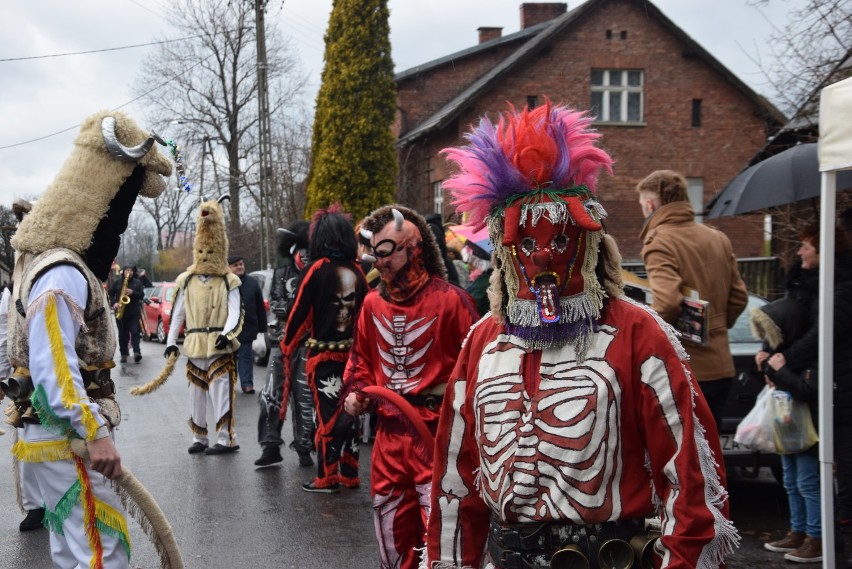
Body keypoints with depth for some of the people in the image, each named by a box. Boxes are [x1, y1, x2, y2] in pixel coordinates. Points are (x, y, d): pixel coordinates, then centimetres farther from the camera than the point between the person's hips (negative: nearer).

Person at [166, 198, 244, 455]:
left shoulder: (229, 282, 1)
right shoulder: (186, 281, 9)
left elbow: (235, 313, -7)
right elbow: (177, 314, 10)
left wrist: (226, 334, -24)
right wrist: (171, 341, 1)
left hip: (220, 347, -4)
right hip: (194, 347, 4)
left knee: (220, 394, -7)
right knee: (196, 395, 10)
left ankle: (226, 439, -1)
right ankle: (199, 438, 20)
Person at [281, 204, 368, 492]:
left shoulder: (317, 269, -11)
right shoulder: (356, 271, 2)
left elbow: (300, 312, -8)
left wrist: (288, 347, 4)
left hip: (323, 354, -4)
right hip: (351, 352, 5)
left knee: (326, 413, 2)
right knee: (348, 412, 13)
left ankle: (326, 477, 7)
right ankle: (349, 473, 20)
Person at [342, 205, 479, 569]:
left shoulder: (449, 299, -11)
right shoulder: (373, 303, 8)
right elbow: (362, 357, 22)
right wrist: (356, 392, 6)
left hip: (437, 433, -6)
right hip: (389, 434, 6)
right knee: (391, 525, 17)